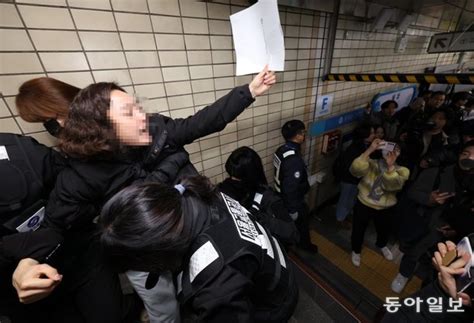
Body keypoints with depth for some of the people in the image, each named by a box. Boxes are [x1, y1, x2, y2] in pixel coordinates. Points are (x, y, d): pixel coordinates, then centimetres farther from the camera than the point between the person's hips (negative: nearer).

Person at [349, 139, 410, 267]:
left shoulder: (402, 171, -12)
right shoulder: (371, 164, -14)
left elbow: (393, 185, -32)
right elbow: (355, 169, -36)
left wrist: (390, 166, -45)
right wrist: (369, 150, -39)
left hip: (384, 209, 2)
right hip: (363, 205, -2)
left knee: (383, 230, 29)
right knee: (358, 231, 13)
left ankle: (382, 245, 64)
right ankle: (356, 250, 44)